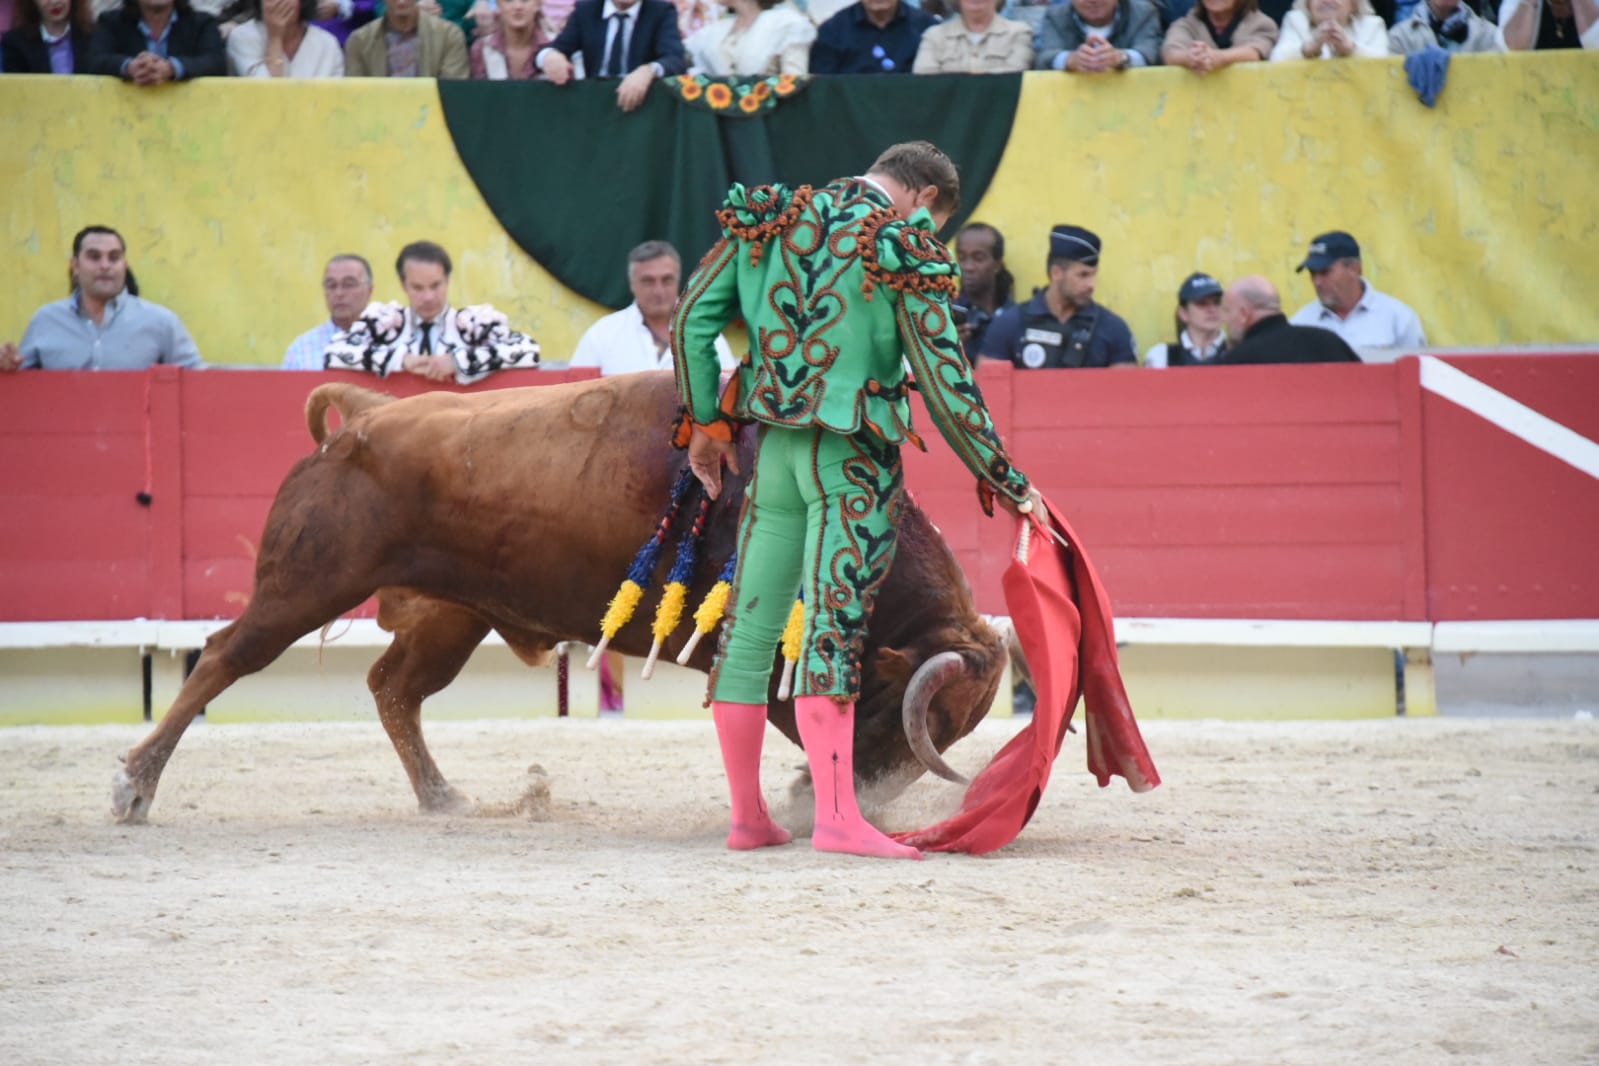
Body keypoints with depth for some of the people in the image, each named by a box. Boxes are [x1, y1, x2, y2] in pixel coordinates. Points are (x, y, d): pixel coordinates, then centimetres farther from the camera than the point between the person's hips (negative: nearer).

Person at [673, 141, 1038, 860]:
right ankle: (837, 816, -17)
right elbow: (947, 388, -8)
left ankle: (747, 819, 15)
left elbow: (693, 319, 8)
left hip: (772, 444, 5)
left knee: (750, 630, 9)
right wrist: (1002, 482, 1)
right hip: (853, 458, -5)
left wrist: (704, 423, 17)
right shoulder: (908, 254, -7)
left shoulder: (769, 221, 8)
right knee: (835, 630, -10)